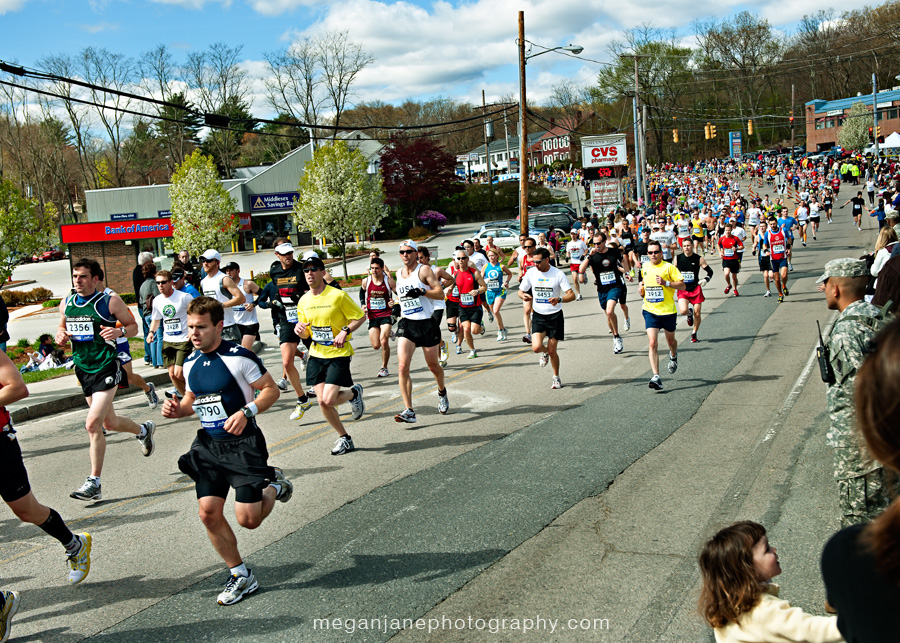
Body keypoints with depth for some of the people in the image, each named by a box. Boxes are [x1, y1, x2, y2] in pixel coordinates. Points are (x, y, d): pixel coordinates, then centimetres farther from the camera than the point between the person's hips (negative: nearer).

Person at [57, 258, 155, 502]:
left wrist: (119, 331, -23)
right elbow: (62, 327, 22)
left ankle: (94, 483, -4)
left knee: (93, 424, -15)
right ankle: (143, 430, 49)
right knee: (110, 423, 18)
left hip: (106, 367, -6)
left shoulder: (110, 301, -8)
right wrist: (60, 335, -2)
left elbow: (133, 327, -1)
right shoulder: (67, 303, 6)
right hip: (82, 368, 7)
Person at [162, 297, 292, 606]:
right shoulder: (190, 363, 6)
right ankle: (241, 576, 15)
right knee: (208, 512, -4)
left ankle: (275, 485, 26)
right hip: (208, 445, 6)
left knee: (248, 519, -8)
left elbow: (271, 389, -8)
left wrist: (246, 412, -23)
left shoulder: (239, 357, -13)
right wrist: (177, 409, -1)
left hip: (243, 443, -6)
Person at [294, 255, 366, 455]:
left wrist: (345, 332, -18)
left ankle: (354, 393, 18)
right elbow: (306, 334, 15)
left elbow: (360, 317, -4)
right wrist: (300, 330, -8)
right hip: (316, 354, 5)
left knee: (328, 400, -16)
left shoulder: (338, 295, -11)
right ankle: (344, 439, 20)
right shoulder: (303, 301, 6)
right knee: (322, 403, -1)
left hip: (338, 354, -5)